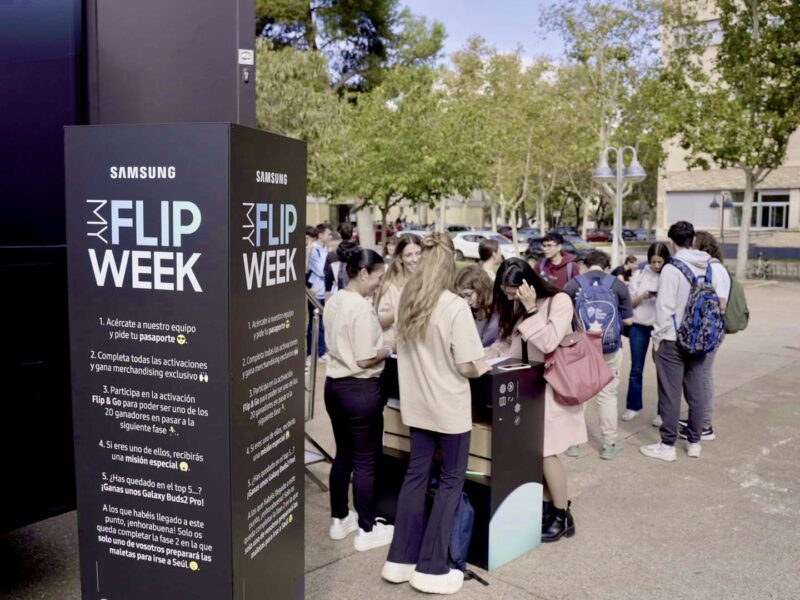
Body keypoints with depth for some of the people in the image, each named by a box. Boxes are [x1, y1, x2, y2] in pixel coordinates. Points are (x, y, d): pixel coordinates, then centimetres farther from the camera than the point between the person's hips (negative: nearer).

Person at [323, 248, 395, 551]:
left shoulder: (333, 301, 7)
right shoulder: (362, 307, -21)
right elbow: (364, 360, -22)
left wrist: (378, 336, 15)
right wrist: (388, 350, -5)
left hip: (334, 384, 9)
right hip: (360, 390, -9)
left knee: (343, 455, 19)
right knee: (365, 461, 4)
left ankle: (339, 520, 30)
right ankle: (366, 531, 15)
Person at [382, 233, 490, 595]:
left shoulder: (407, 302, 0)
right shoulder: (455, 307, -20)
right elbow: (468, 367, -19)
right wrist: (484, 367, 1)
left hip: (416, 403, 6)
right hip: (448, 406, -6)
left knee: (416, 475, 15)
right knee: (451, 482, 8)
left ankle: (400, 560, 22)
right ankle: (431, 569, 14)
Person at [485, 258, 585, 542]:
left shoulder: (559, 301, -14)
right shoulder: (516, 306, 7)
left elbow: (549, 343, -22)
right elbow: (509, 339, 10)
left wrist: (531, 309, -24)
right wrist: (495, 350, -9)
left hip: (551, 385, -6)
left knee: (546, 451, -5)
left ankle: (563, 517, 10)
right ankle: (548, 507, 22)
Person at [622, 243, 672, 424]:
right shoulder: (639, 274, 1)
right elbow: (629, 302, 3)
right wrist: (643, 296, -16)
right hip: (639, 326, 2)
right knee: (636, 368, 10)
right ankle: (633, 406, 23)